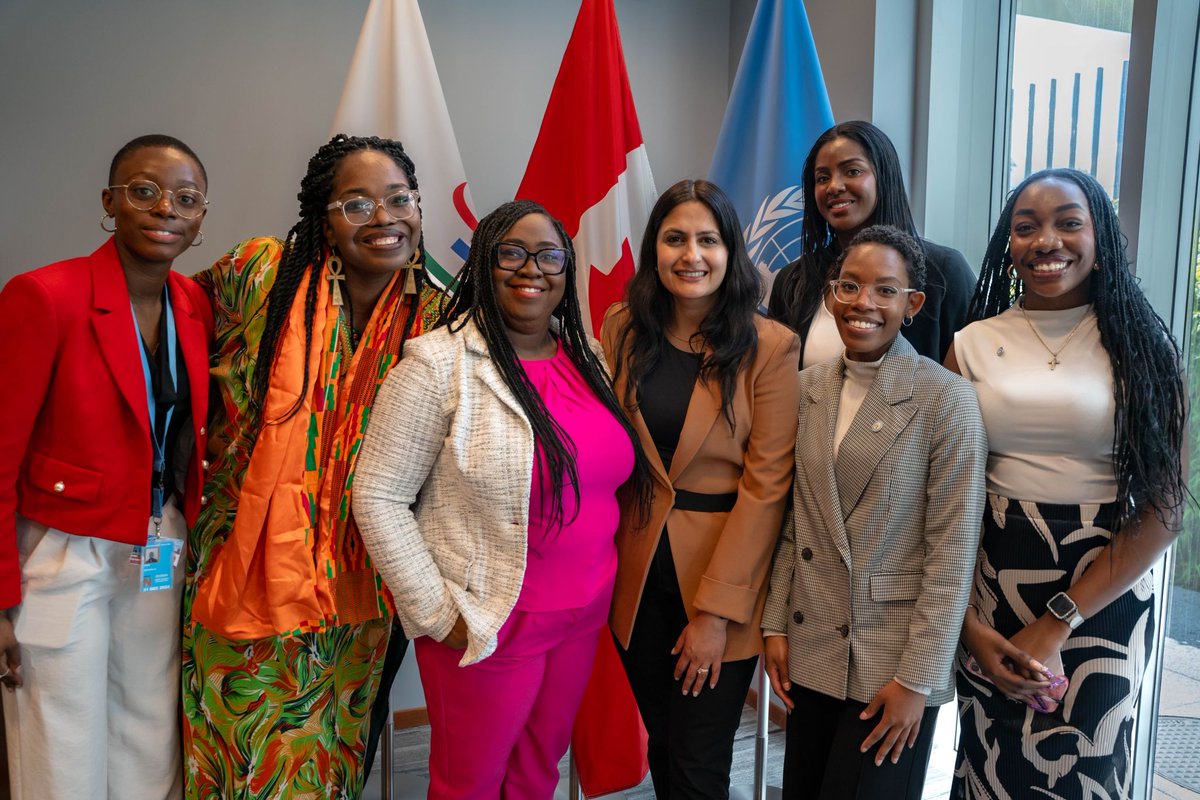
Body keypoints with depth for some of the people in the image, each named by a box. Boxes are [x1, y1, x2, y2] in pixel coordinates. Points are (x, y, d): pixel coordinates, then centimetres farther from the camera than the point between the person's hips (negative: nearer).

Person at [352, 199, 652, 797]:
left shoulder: (584, 356, 4)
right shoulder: (439, 364, -16)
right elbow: (377, 498, -15)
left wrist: (595, 589, 8)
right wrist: (438, 613, -15)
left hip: (584, 614, 5)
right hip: (486, 625, -5)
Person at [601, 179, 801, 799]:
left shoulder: (770, 348, -11)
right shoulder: (623, 330, 1)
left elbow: (766, 485, -12)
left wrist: (715, 608, -13)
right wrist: (605, 557, -3)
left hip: (724, 573, -3)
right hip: (638, 569, 4)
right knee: (658, 745, 19)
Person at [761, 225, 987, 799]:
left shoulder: (946, 399, -12)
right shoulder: (808, 388, 3)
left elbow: (952, 552, -12)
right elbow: (792, 523, 7)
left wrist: (917, 678, -12)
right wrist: (775, 625, 4)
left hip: (894, 658, -4)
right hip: (810, 650, 5)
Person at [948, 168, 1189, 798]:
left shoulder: (1141, 343, -4)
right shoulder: (974, 344, 0)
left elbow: (1164, 508, -9)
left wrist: (1057, 623, -15)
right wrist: (968, 622, -8)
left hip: (1105, 594, -1)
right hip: (991, 580, 1)